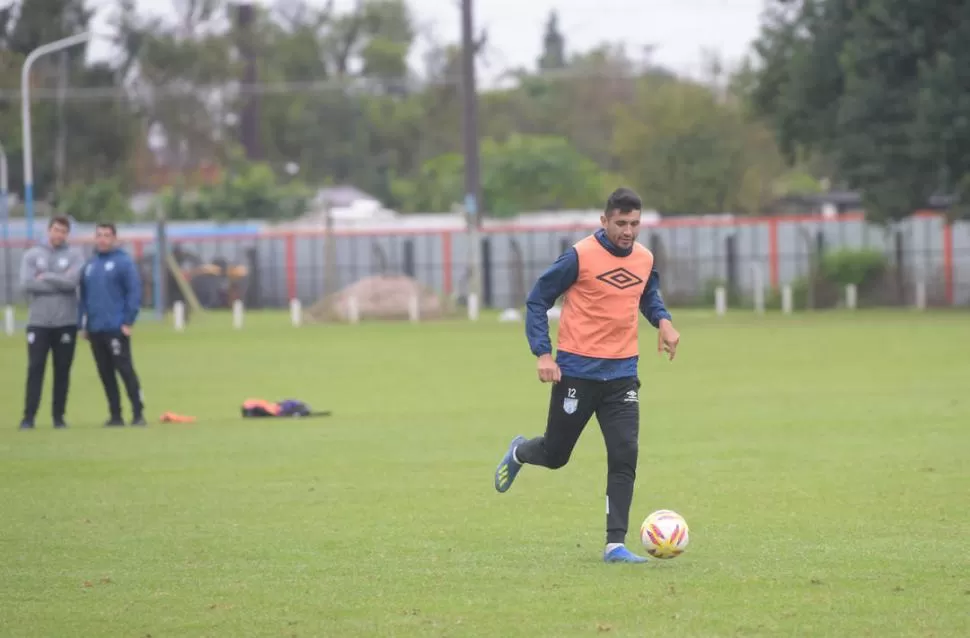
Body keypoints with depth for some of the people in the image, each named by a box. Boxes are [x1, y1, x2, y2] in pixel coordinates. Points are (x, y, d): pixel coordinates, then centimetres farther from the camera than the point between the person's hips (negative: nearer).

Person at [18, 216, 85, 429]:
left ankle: (59, 416, 11)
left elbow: (71, 281, -13)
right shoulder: (31, 255, 6)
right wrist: (58, 282, -9)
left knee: (62, 370, 4)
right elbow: (26, 284, -9)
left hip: (66, 322, 0)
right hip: (38, 322, 0)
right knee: (35, 369, -3)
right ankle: (29, 416, -2)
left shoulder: (74, 255, 4)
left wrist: (44, 277, -7)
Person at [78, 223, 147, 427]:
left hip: (116, 328, -6)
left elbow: (134, 293, -9)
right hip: (95, 330, 6)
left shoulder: (123, 262, -4)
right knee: (105, 374, 8)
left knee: (125, 370, -7)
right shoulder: (90, 265, 14)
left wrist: (128, 321, -14)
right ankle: (115, 415, 13)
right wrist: (82, 324, 11)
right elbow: (84, 297, 18)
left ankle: (138, 414, -5)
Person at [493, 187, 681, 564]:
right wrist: (543, 353, -14)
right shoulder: (581, 256, -12)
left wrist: (663, 320, 5)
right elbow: (537, 300, -5)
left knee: (624, 456, -8)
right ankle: (519, 453, 43)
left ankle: (615, 544, -4)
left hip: (622, 374, 4)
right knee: (555, 455, 7)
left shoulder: (644, 260, 3)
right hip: (577, 371, -4)